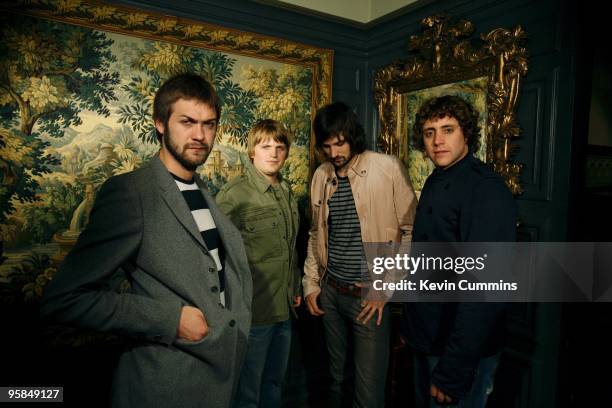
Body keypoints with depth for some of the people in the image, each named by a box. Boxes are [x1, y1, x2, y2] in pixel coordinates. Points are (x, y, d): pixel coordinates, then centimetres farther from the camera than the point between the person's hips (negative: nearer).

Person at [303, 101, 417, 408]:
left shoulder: (388, 168, -10)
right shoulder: (321, 175, 5)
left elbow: (411, 231, -8)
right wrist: (311, 284, 10)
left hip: (369, 295, -4)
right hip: (330, 292, 5)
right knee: (336, 377, 21)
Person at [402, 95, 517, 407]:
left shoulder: (486, 191, -21)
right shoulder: (434, 182, 7)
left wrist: (453, 372, -24)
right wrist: (411, 324, 12)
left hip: (463, 351, -8)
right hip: (426, 340, 8)